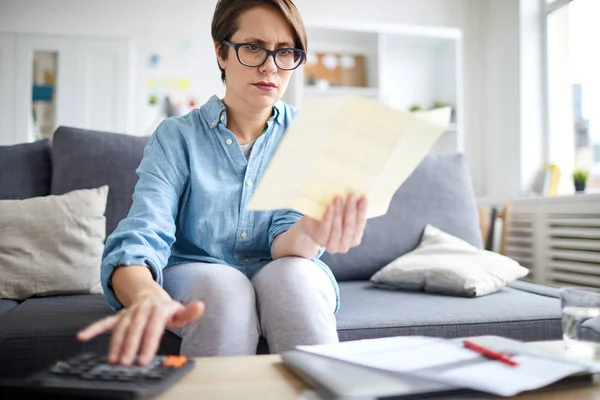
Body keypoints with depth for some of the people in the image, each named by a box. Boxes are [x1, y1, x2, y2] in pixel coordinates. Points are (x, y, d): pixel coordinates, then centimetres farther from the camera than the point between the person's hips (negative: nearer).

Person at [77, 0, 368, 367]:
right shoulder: (176, 137, -6)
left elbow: (284, 242, -14)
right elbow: (142, 234, -20)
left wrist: (309, 233, -40)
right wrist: (147, 296, -44)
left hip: (283, 278, 1)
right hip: (195, 277, 0)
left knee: (293, 275, -31)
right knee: (223, 287, -33)